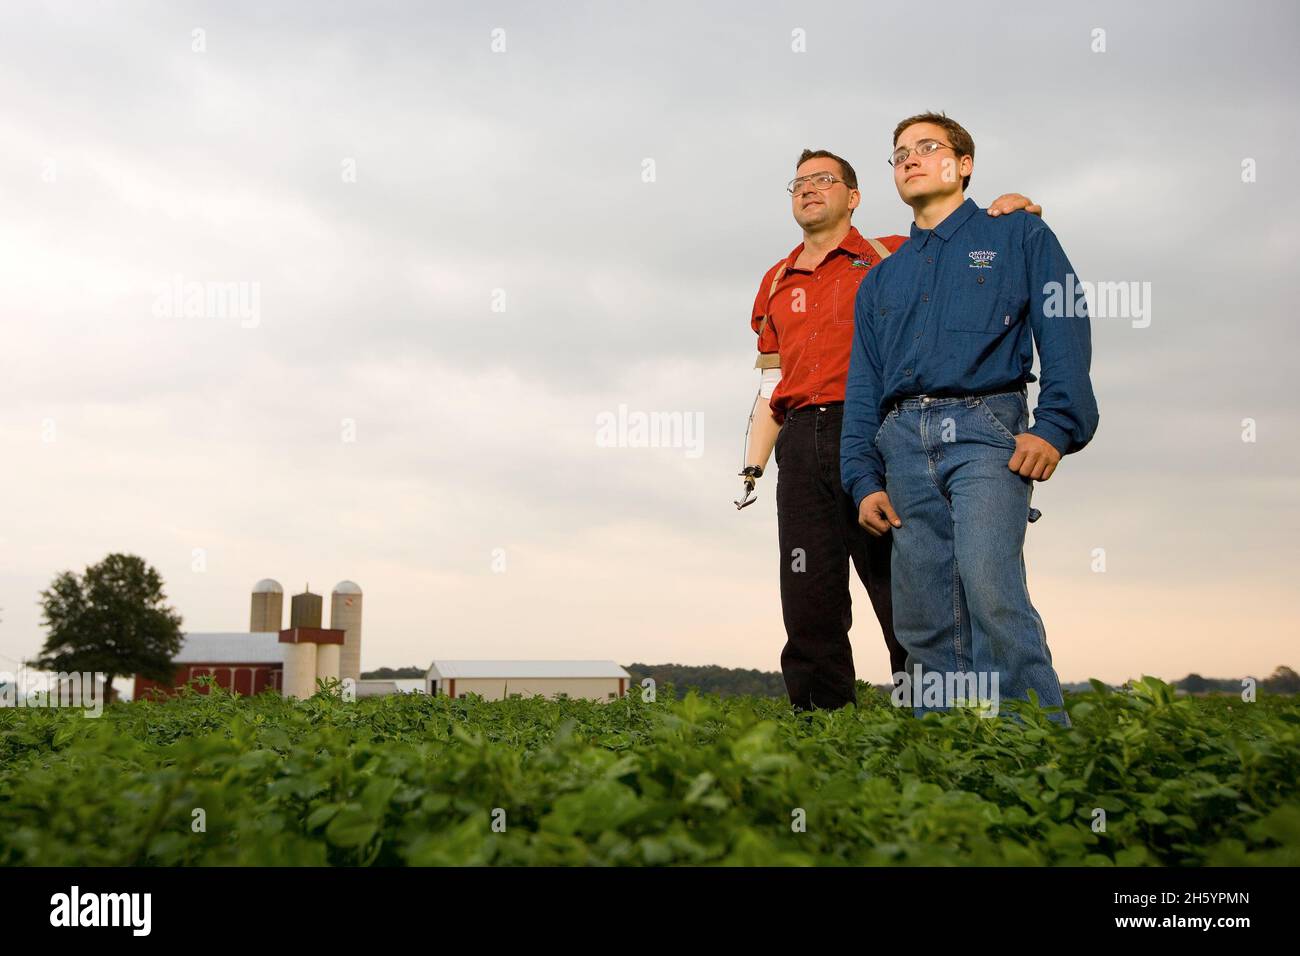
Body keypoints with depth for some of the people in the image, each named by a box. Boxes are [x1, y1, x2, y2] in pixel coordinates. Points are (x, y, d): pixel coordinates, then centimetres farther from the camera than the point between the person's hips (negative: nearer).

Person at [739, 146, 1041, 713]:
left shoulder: (891, 257, 11)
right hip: (802, 447, 4)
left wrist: (1015, 215, -13)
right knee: (809, 602, 1)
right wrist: (753, 465, 10)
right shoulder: (776, 283, 22)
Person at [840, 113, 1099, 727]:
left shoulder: (1018, 236, 15)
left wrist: (1054, 425, -13)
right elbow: (862, 387, 22)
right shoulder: (880, 279, 27)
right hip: (902, 443, 5)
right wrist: (863, 479, 8)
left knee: (990, 591, -23)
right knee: (922, 621, -1)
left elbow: (1065, 331, 2)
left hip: (983, 428, -4)